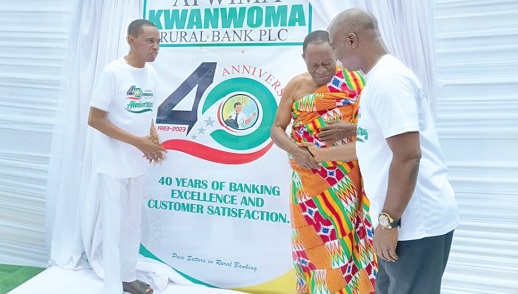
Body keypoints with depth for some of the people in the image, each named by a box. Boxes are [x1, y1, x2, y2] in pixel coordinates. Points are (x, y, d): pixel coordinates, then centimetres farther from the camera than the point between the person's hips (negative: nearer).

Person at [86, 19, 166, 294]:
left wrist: (153, 137, -5)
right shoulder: (113, 72, -16)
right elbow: (94, 119, -17)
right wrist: (138, 142, -21)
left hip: (136, 162, 7)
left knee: (132, 224, 17)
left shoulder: (150, 73, 5)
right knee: (114, 226, 1)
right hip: (114, 163, -7)